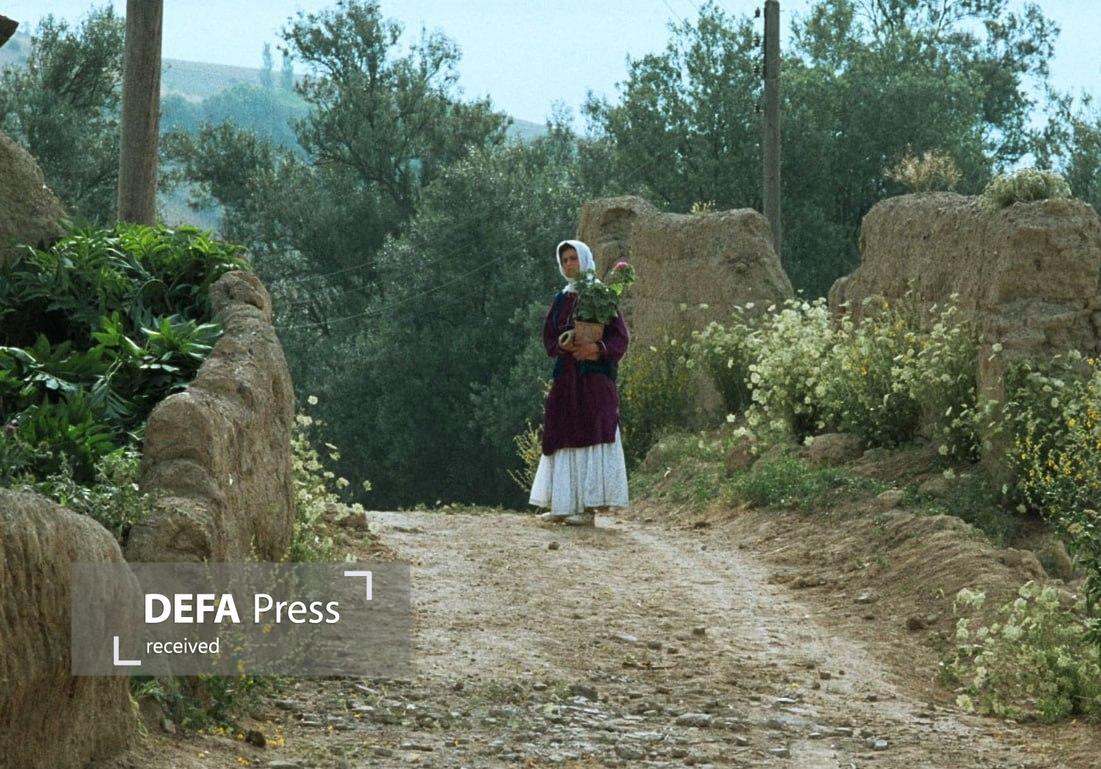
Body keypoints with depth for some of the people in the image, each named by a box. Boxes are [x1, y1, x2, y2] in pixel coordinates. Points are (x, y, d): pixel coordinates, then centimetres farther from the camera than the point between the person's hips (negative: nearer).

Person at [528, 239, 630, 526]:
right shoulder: (560, 300, 16)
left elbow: (620, 337, -5)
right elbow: (549, 339, 13)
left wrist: (597, 348, -22)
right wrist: (563, 346, -9)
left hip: (594, 377, -5)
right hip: (566, 378, 5)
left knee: (592, 435, -10)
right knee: (563, 438, 2)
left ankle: (590, 507, -13)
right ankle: (563, 505, 5)